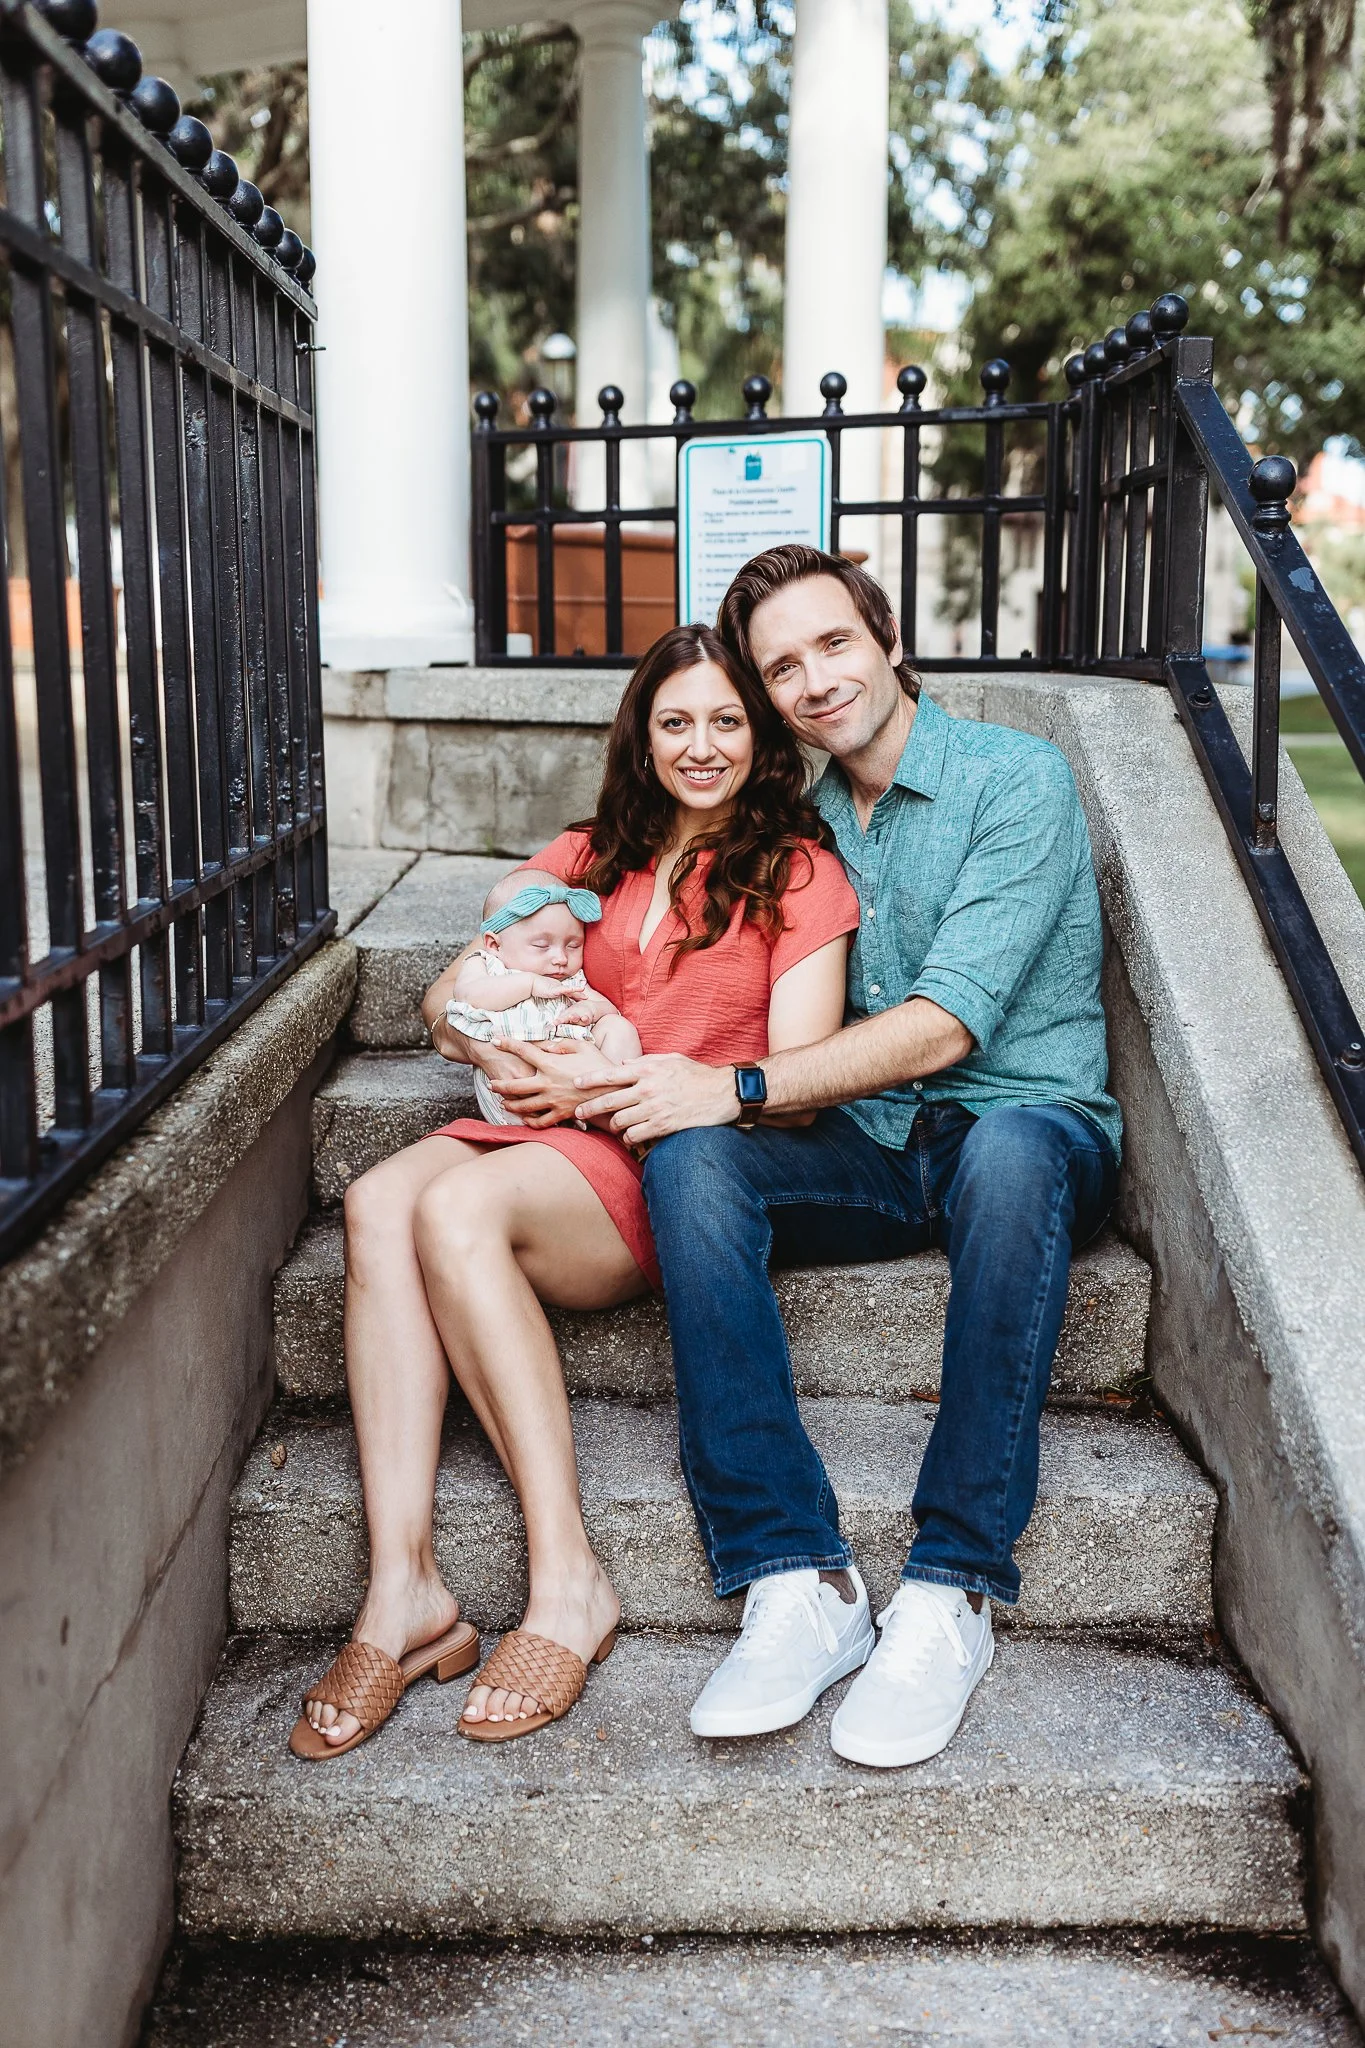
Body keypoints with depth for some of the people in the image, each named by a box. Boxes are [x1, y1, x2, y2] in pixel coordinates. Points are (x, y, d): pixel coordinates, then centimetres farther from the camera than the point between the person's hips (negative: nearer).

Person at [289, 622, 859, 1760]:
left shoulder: (798, 870, 6)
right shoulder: (594, 856, 20)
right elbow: (446, 998, 17)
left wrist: (612, 1083, -11)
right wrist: (504, 1053, -6)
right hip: (561, 1138, 5)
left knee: (458, 1208, -33)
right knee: (379, 1200, -28)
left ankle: (568, 1581, -29)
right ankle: (402, 1590, -33)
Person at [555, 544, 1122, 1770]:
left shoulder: (1016, 779, -5)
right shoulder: (804, 825, 15)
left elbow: (947, 1023, -15)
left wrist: (734, 1087, -20)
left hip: (1030, 1127, -4)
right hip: (870, 1150, 5)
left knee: (1007, 1154, -40)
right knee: (689, 1163, -25)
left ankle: (950, 1596, -34)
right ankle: (792, 1584, -30)